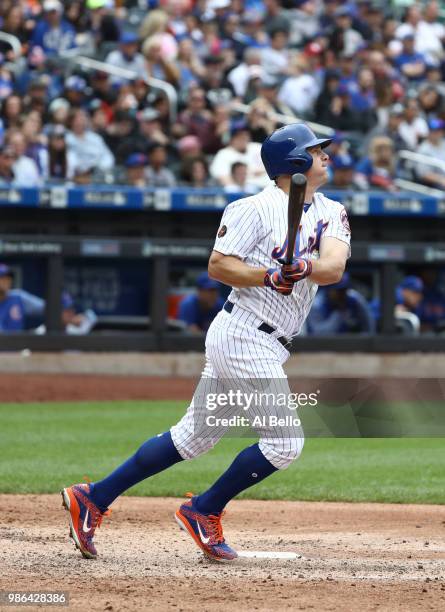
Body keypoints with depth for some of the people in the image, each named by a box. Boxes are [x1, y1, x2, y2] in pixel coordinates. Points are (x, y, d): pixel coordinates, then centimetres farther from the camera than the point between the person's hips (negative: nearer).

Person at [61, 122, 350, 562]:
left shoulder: (331, 213, 10)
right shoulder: (256, 208, -10)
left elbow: (334, 266, -6)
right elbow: (217, 265, -10)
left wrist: (305, 268, -27)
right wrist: (269, 276, -24)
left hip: (267, 346, 8)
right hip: (245, 337, -8)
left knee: (193, 438, 11)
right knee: (284, 441, -8)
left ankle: (92, 499, 16)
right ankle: (203, 513, 7)